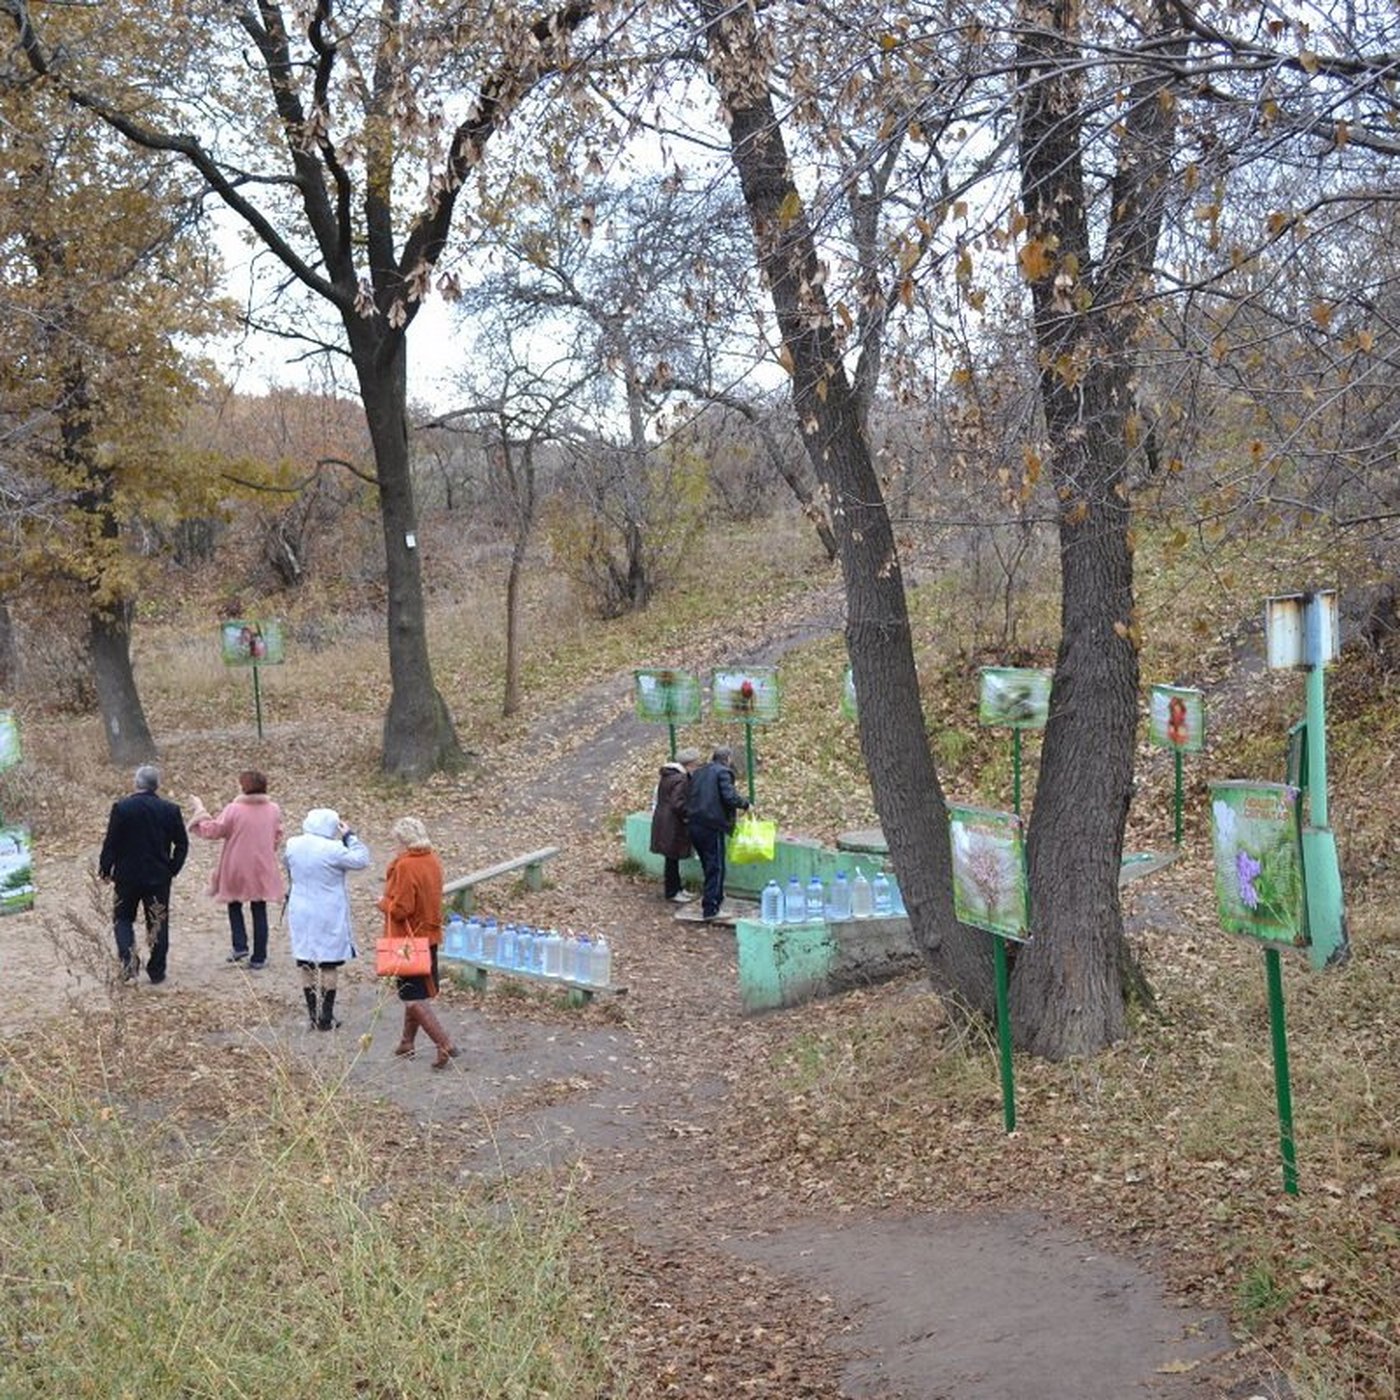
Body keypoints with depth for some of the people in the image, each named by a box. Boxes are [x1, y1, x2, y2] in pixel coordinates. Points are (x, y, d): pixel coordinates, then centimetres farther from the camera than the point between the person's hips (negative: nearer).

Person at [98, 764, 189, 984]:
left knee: (123, 918, 14)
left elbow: (111, 842, -8)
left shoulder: (122, 807, -11)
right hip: (159, 876, 1)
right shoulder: (170, 810, -4)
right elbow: (182, 844, 1)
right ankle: (157, 971, 12)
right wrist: (173, 868, 12)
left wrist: (105, 868, 4)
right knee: (158, 922, 10)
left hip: (127, 876, -1)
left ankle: (129, 956, -8)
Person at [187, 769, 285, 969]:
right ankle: (259, 957, 12)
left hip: (237, 868, -3)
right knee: (259, 911, 10)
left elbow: (212, 831, -10)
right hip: (262, 870, 3)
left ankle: (240, 946, 7)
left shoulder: (234, 810, -17)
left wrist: (200, 811, 3)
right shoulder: (274, 810, -4)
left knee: (235, 905, 20)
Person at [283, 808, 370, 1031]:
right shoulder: (333, 849, -20)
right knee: (329, 966, 5)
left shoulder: (292, 845, -2)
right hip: (329, 916, -5)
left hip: (301, 914, 5)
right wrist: (349, 836, -3)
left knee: (306, 966, 12)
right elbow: (361, 860, -11)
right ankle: (326, 1017, 8)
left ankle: (313, 1015, 16)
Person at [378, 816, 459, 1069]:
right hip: (429, 936, 8)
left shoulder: (405, 866, -22)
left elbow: (400, 909, -22)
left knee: (414, 998, -3)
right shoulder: (433, 860, 4)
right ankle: (407, 1041, 31)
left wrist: (383, 901, -4)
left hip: (408, 939, -8)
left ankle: (445, 1045, -12)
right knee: (419, 992, 19)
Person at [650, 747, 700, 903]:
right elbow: (678, 804, -25)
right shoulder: (680, 779, -20)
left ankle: (676, 888, 27)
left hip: (663, 821, 10)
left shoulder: (667, 775, 11)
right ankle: (671, 892, 8)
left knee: (673, 858, 17)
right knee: (672, 857, 0)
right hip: (671, 825, -10)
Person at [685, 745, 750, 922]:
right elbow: (729, 797, -18)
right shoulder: (722, 772, -6)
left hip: (694, 825, 8)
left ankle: (716, 899, 32)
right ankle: (710, 909, -3)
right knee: (716, 868, -1)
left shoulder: (698, 772, 17)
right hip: (712, 826, -8)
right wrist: (745, 804, -2)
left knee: (708, 866, 20)